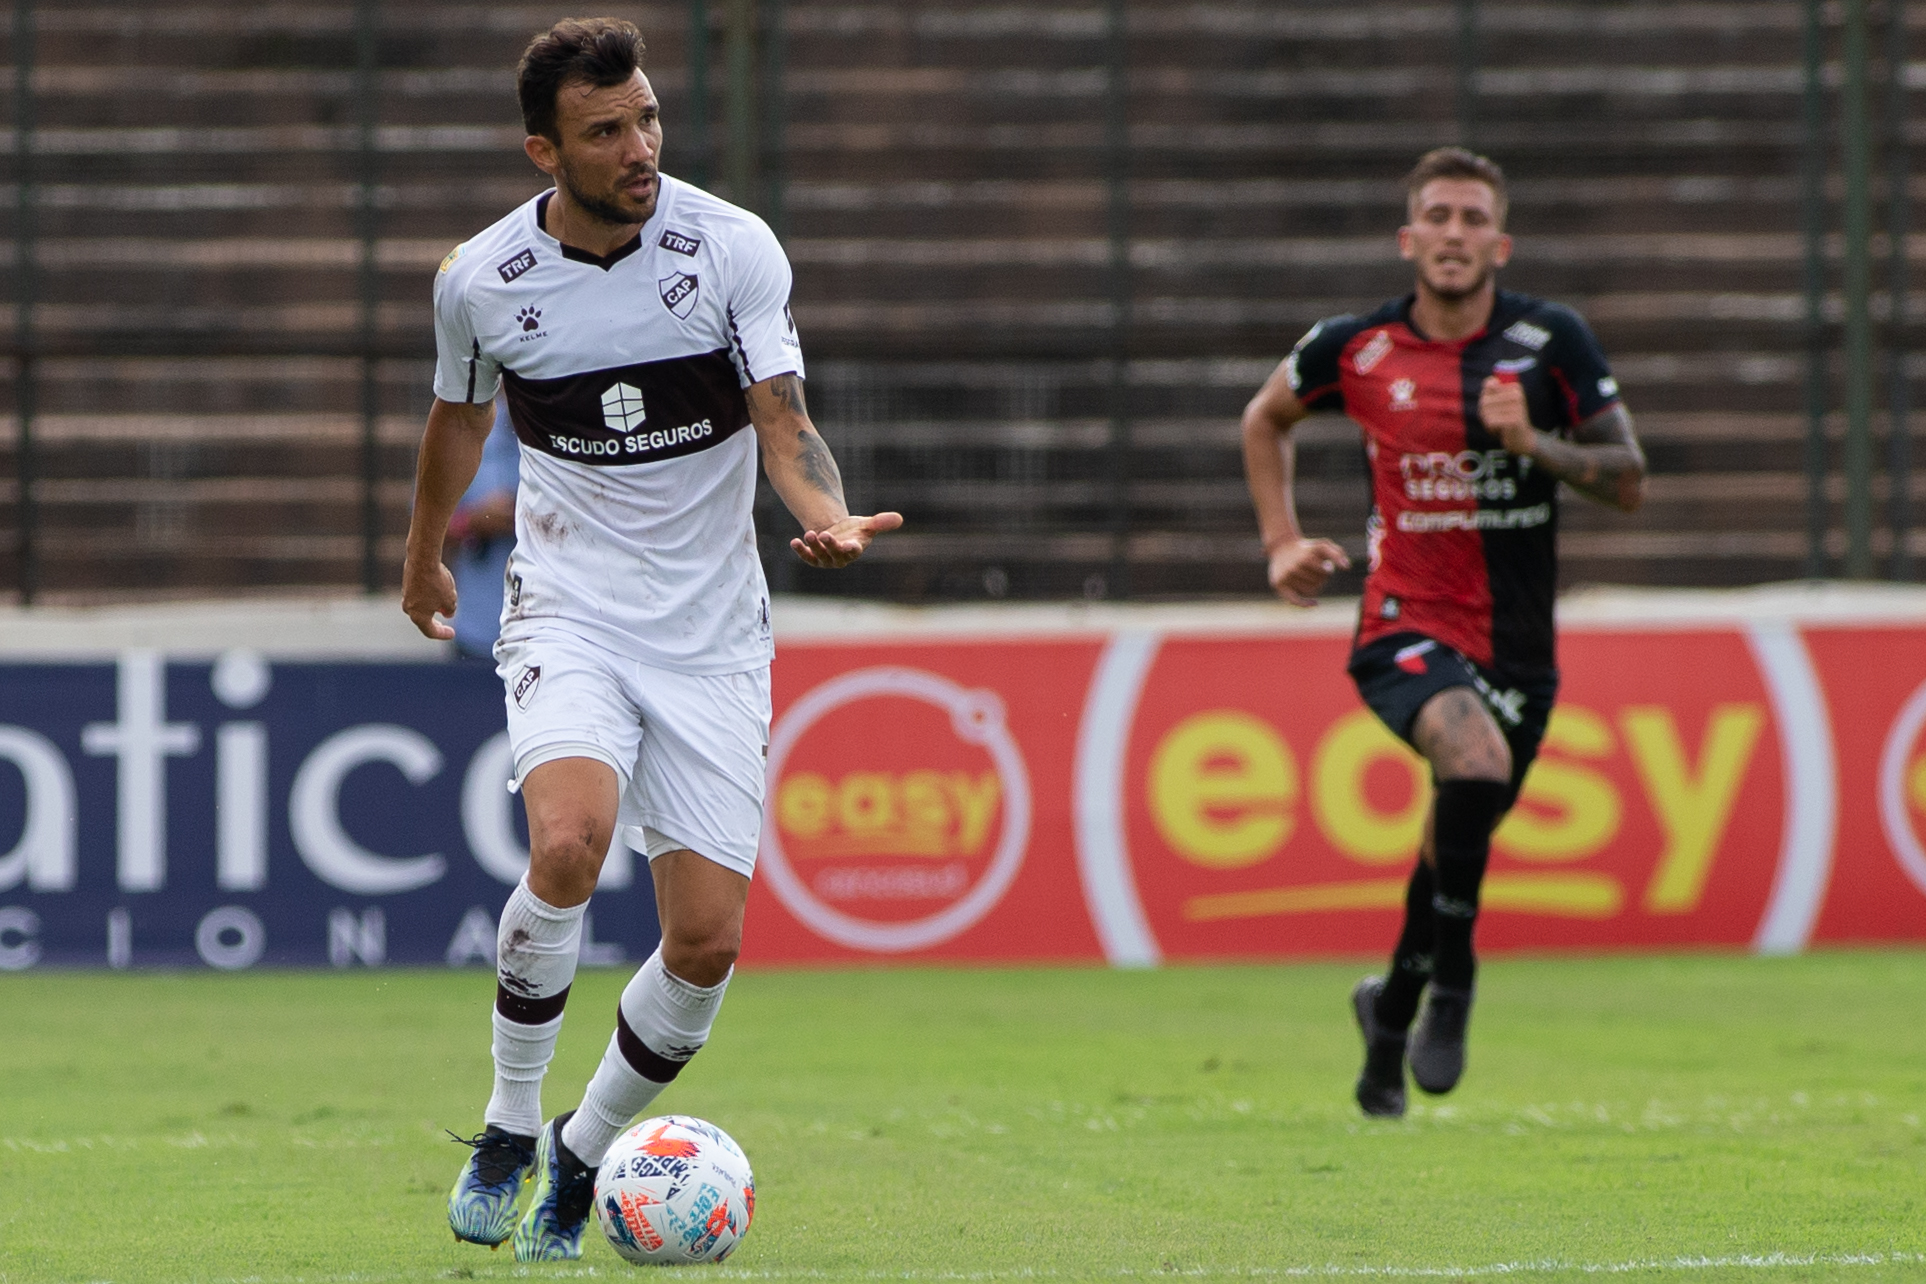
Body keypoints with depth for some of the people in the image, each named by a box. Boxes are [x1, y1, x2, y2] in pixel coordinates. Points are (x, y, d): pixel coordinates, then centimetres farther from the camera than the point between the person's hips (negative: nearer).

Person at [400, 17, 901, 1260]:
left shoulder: (733, 247, -8)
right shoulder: (481, 279, -4)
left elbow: (784, 425, -12)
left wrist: (829, 516, -33)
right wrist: (424, 556, 31)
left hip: (711, 632, 1)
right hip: (568, 611, -1)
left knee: (707, 940, -5)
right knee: (568, 843, -29)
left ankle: (580, 1160, 20)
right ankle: (507, 1132, -9)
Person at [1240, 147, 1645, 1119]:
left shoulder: (1552, 342, -2)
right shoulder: (1356, 348, -2)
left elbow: (1628, 481, -1)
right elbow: (1265, 418, 19)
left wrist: (1536, 443, -18)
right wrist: (1281, 541, 9)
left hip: (1517, 645, 2)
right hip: (1406, 626, -2)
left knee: (1454, 850, 10)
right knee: (1475, 757, -32)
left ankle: (1390, 1008, 38)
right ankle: (1449, 981, -17)